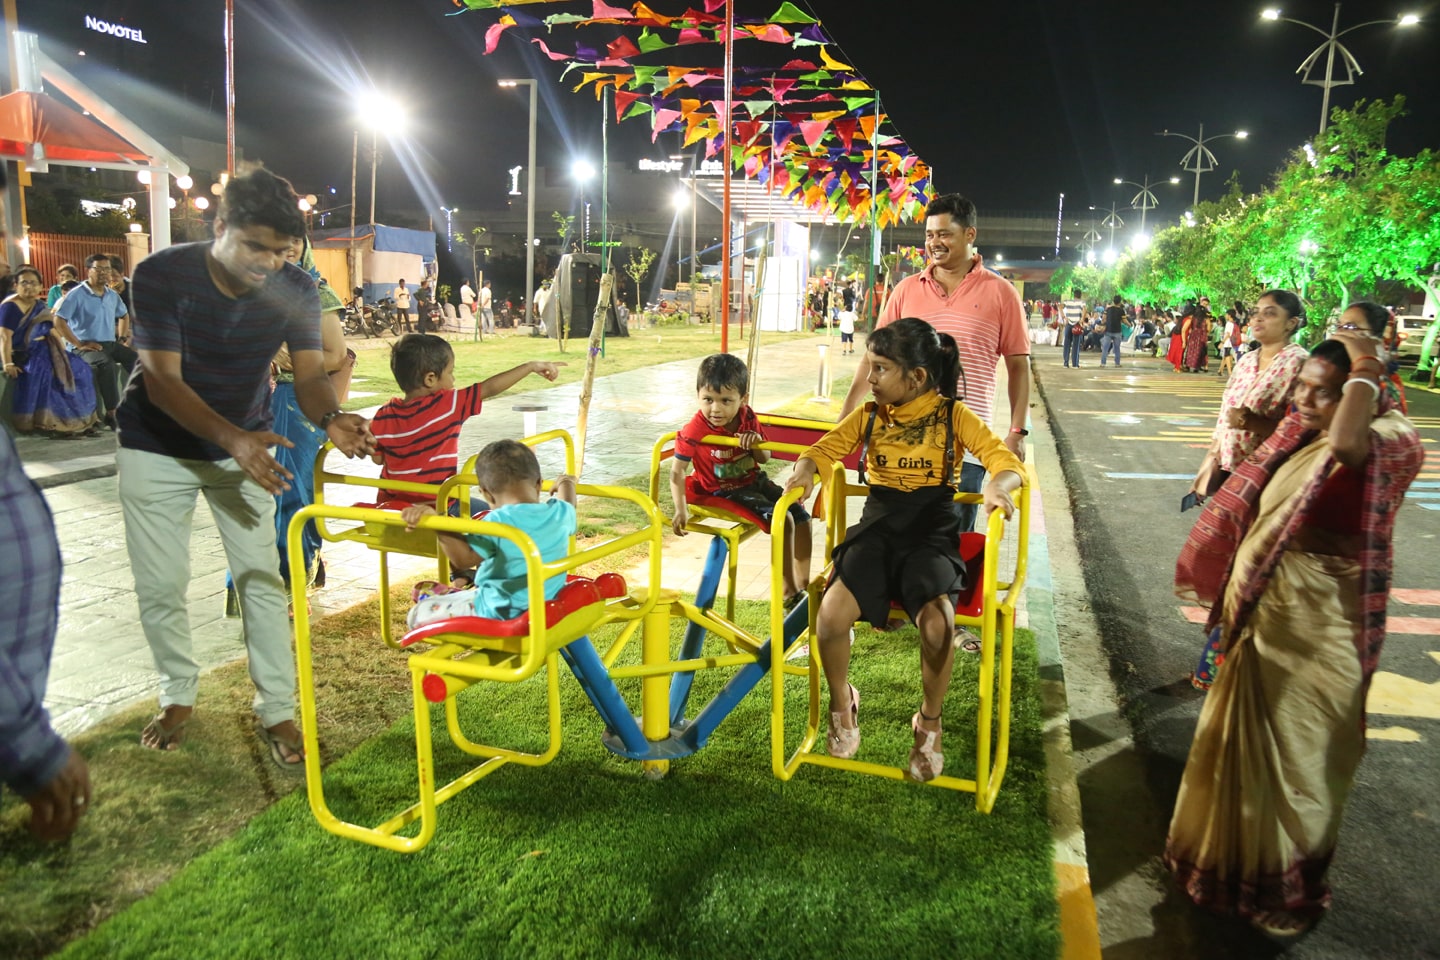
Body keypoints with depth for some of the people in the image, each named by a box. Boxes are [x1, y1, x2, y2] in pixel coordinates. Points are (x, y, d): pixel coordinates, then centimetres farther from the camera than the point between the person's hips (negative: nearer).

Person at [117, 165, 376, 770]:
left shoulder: (295, 289, -16)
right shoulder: (162, 274, -23)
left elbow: (309, 374, -20)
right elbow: (163, 379, -28)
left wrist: (332, 419, -44)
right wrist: (233, 439, -45)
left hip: (244, 445, 1)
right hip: (158, 448, -1)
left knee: (261, 580, -2)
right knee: (159, 586, 6)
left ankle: (277, 711, 10)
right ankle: (178, 696, 31)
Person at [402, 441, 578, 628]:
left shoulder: (498, 522, -25)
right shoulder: (561, 512, -7)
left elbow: (463, 559, -30)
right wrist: (566, 483, 39)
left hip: (500, 614, -7)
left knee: (419, 613, 9)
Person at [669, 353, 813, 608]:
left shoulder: (747, 418, -7)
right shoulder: (695, 431, -23)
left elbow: (764, 458, 1)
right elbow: (677, 470, -22)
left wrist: (757, 443, -22)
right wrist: (681, 510, -30)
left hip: (754, 480, 7)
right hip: (724, 491, -7)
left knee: (801, 516, 1)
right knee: (782, 519, -22)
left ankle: (803, 583, 13)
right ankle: (789, 592, -11)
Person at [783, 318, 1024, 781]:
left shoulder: (953, 414, 1)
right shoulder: (869, 414, 10)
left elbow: (1005, 459, -5)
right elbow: (825, 448, 9)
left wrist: (999, 483, -29)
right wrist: (805, 470, -15)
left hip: (931, 530, -2)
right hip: (877, 525, 2)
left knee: (937, 624, -30)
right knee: (831, 614, -26)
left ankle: (930, 721, 3)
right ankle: (842, 703, 8)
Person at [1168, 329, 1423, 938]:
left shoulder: (1392, 441, -19)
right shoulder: (1300, 434, 4)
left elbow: (1347, 444, -44)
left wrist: (1365, 369, -29)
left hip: (1317, 630, -7)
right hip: (1263, 614, 7)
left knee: (1298, 752, 9)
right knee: (1247, 740, 21)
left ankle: (1291, 888, 32)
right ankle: (1233, 852, 44)